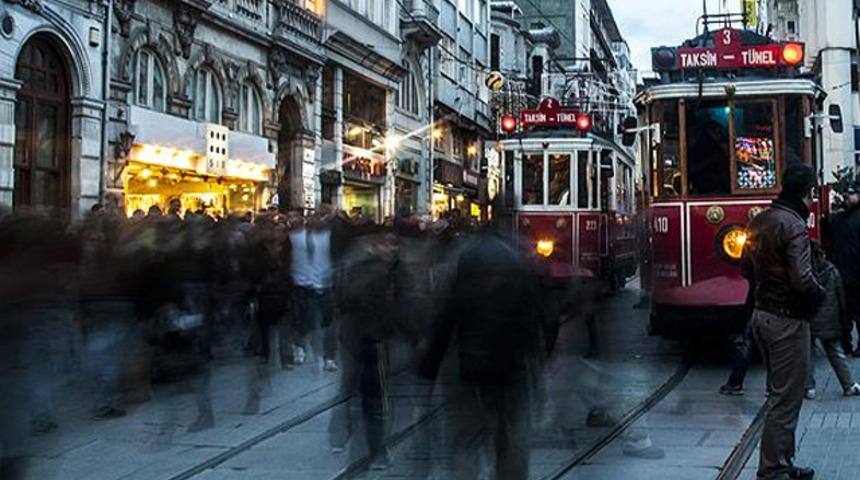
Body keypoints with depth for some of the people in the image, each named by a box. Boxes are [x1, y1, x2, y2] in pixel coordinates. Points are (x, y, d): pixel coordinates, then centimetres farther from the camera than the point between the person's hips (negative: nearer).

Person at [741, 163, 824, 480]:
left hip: (761, 314, 9)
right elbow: (802, 280, -25)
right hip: (787, 321, -9)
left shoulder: (760, 221, 9)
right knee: (786, 400, -2)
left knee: (779, 393, 19)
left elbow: (746, 267, 17)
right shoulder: (793, 225, -19)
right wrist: (819, 294, -6)